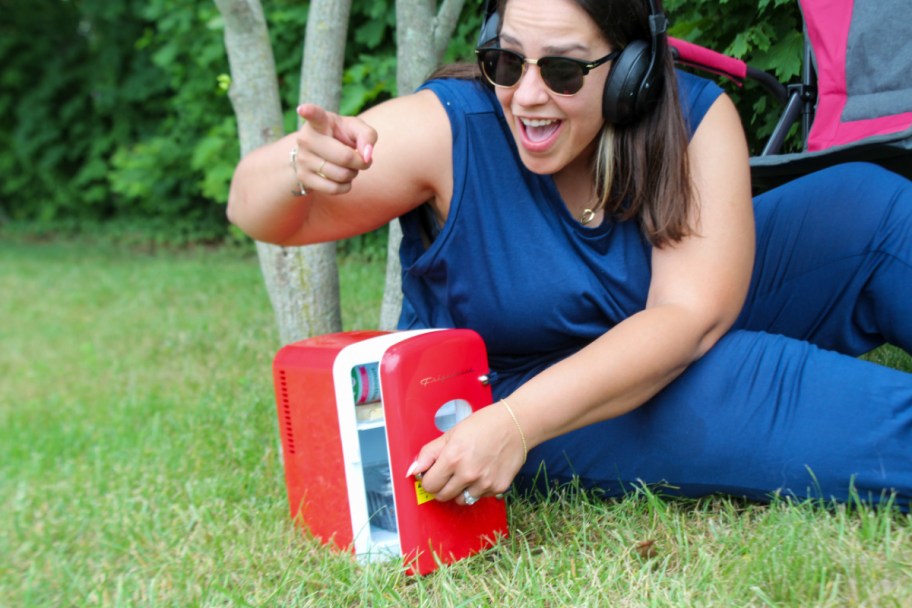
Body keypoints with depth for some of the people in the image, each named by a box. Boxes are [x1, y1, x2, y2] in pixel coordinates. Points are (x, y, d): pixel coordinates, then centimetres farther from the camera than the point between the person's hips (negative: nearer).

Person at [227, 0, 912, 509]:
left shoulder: (695, 118, -18)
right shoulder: (446, 130, -22)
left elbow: (691, 315, -28)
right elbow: (258, 210, -20)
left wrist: (519, 422, -40)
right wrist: (303, 168, -46)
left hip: (667, 356, 3)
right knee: (724, 382, -34)